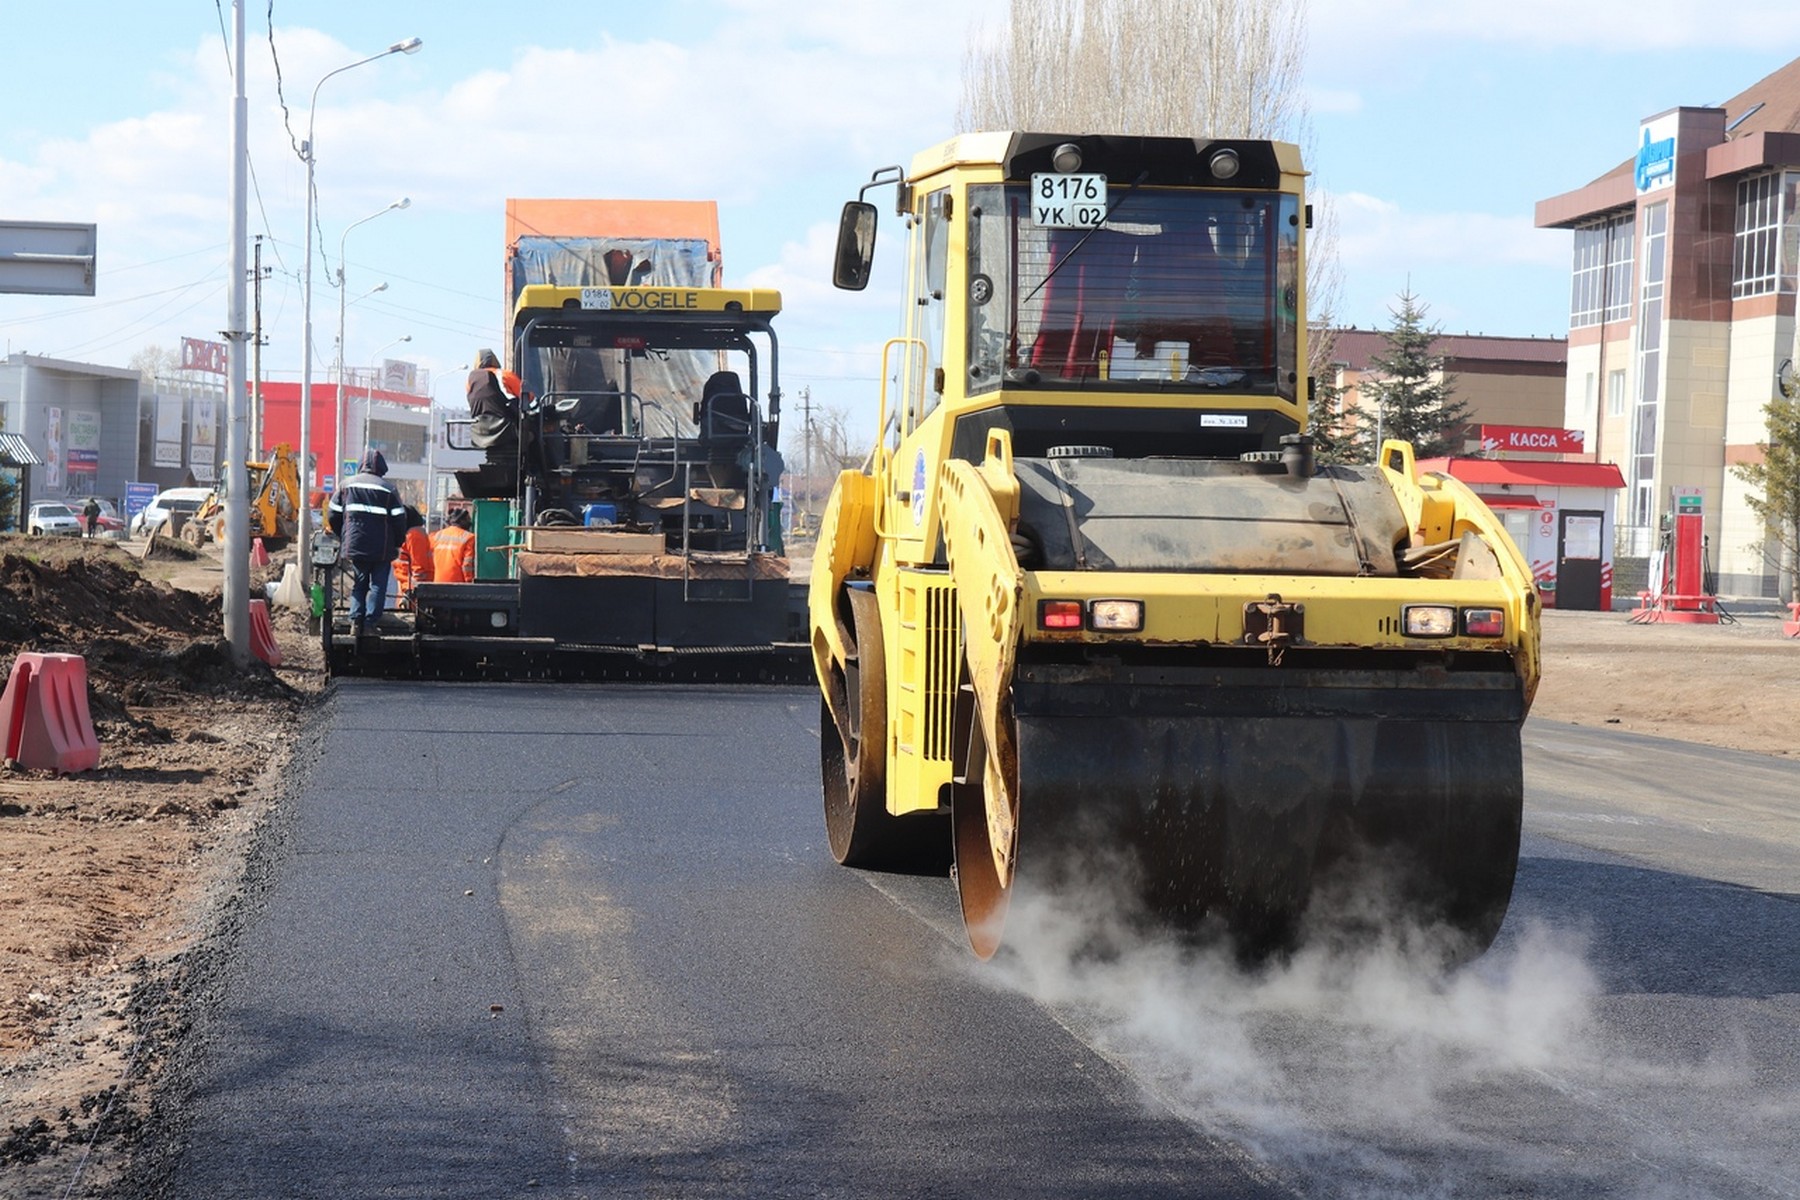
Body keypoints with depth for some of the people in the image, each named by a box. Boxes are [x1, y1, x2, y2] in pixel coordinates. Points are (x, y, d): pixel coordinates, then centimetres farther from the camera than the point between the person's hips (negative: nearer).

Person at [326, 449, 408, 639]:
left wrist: (343, 535, 21)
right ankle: (371, 622, -5)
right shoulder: (388, 489, -3)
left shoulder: (347, 485, 4)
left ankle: (356, 622, 0)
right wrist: (397, 543, 11)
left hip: (354, 546, 3)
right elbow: (399, 519, -4)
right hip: (381, 550, -3)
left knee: (358, 584, 13)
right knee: (377, 586, 4)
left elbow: (332, 515, 7)